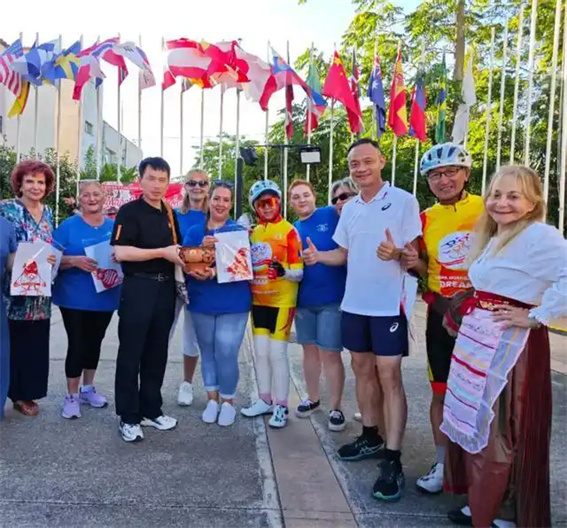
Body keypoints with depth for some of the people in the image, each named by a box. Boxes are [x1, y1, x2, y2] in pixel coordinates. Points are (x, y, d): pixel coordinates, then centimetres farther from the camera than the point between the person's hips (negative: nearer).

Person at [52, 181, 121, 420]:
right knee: (77, 344, -2)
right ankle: (72, 395, 13)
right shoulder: (68, 226, -5)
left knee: (94, 342, 15)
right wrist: (75, 261, -25)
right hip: (75, 298, -4)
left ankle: (88, 388, 31)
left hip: (104, 297, 4)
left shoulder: (114, 227, 5)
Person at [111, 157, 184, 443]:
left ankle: (151, 410, 25)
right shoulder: (129, 211, -7)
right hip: (138, 288, -6)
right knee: (130, 354, 0)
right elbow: (120, 252, -18)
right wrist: (163, 252, -19)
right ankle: (128, 417, 10)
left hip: (165, 289, 7)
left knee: (157, 353, 13)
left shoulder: (170, 214, 14)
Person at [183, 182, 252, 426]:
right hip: (202, 302, 3)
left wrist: (215, 272, -29)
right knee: (207, 351, 13)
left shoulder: (239, 231, -1)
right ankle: (212, 399, 30)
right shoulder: (194, 232, 7)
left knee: (226, 353, -5)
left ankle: (228, 401, 17)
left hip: (232, 303, -3)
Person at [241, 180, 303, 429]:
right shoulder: (253, 232, 10)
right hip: (258, 301, 6)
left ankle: (281, 406, 11)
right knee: (261, 352, 12)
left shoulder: (289, 231, -10)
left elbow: (299, 273, -11)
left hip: (282, 301, -6)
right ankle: (265, 400, 26)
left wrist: (283, 271, -30)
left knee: (277, 354, -3)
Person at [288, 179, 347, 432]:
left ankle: (335, 408, 14)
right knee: (309, 350, 15)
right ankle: (312, 398, 32)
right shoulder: (292, 229, 8)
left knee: (330, 353, -1)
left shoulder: (333, 215, -5)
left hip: (333, 299, -5)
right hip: (304, 300, 5)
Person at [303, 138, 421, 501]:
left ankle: (393, 460, 1)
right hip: (354, 303, 7)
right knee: (362, 370, 15)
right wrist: (319, 256, -1)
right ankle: (371, 438, 31)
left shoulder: (404, 201, -8)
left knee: (389, 377, -5)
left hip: (389, 305, -7)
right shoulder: (349, 208, 11)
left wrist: (397, 253, -30)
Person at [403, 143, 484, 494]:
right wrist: (415, 263, -8)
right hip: (442, 315, 3)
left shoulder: (488, 209, -5)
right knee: (441, 392, 10)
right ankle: (442, 463, 26)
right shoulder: (425, 219, 4)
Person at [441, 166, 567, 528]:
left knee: (500, 430, 0)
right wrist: (470, 317, 7)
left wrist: (538, 316, -22)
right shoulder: (493, 238, 16)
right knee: (475, 422, 17)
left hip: (510, 344, -10)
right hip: (477, 340, 10)